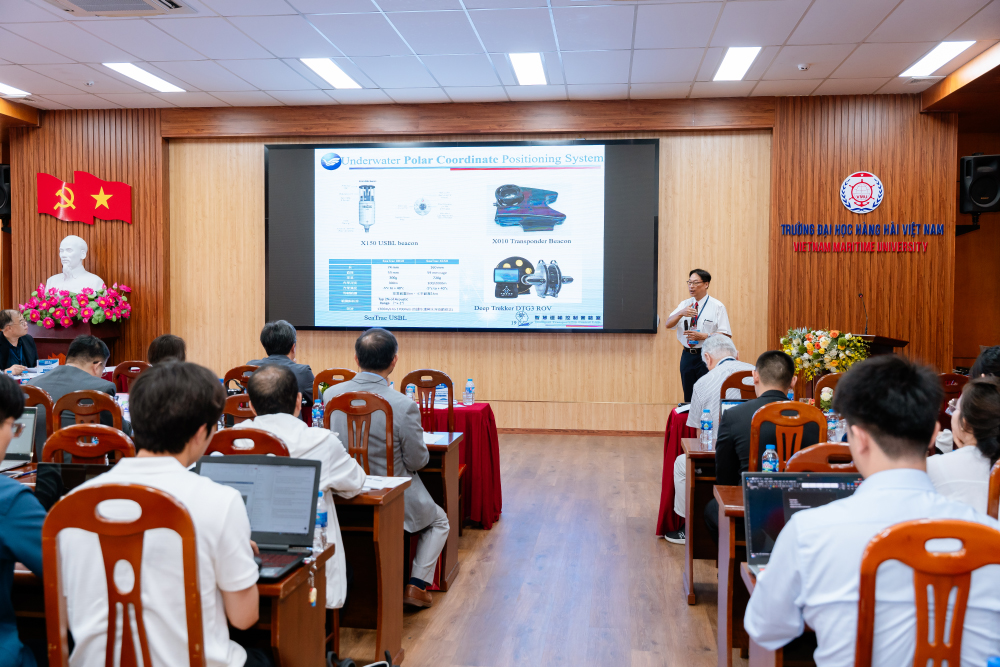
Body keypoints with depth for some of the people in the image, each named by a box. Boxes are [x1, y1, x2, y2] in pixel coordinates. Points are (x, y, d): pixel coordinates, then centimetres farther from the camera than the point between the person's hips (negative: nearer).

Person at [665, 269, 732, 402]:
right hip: (687, 355, 5)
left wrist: (703, 336, -18)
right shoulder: (684, 305, 12)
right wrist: (681, 313, -19)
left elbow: (726, 335, -7)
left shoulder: (717, 306, -2)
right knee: (689, 398, 9)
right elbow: (668, 324, -1)